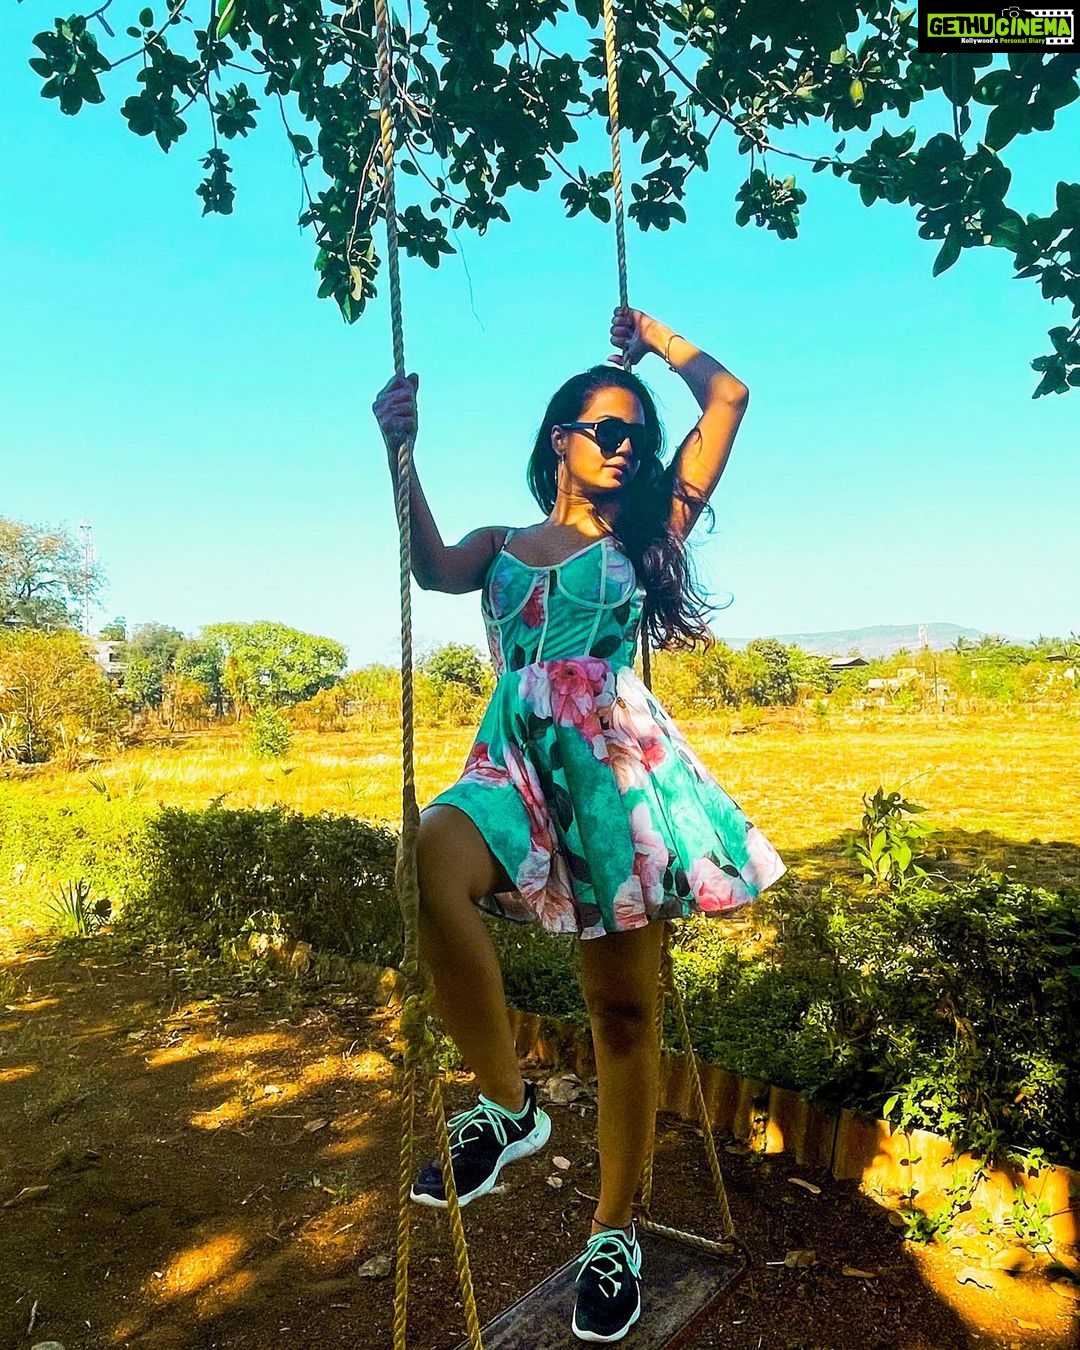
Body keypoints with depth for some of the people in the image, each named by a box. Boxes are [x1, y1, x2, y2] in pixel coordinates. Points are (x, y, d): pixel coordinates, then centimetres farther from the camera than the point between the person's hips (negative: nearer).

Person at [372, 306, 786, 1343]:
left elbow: (728, 398, 16)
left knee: (624, 1009, 1)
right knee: (432, 858, -33)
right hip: (516, 762, 1)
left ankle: (615, 1230, 22)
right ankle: (508, 1103, -12)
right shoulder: (502, 545, 19)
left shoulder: (646, 532, 15)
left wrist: (654, 339, 29)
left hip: (616, 763, 0)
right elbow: (433, 568, -3)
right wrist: (400, 455, -11)